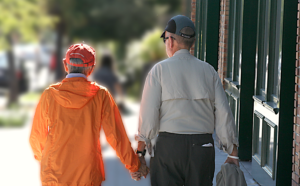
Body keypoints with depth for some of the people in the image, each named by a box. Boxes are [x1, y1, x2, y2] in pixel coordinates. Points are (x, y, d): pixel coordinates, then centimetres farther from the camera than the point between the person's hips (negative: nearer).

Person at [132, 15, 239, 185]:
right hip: (203, 145, 2)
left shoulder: (160, 70, 1)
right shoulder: (208, 70, 9)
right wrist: (233, 153, 10)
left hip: (168, 145, -2)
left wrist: (140, 152, -1)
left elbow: (148, 114, -6)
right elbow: (223, 114, 5)